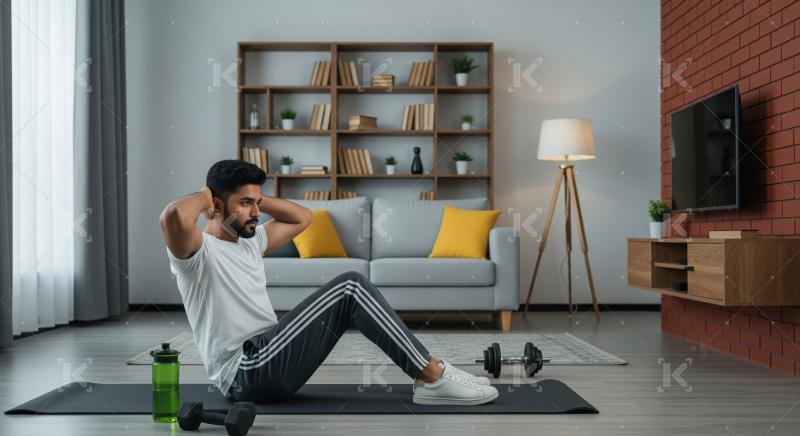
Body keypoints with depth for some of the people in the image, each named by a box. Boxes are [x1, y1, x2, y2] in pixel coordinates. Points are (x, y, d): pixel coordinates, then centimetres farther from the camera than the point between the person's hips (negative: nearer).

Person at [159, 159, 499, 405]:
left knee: (349, 295, 1)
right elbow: (173, 216, -34)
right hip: (248, 374, -10)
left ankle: (429, 375, -3)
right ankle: (434, 377, -14)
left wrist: (256, 197, 18)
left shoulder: (249, 241, 18)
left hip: (268, 364, 10)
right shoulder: (196, 250, -10)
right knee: (351, 286, -17)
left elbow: (301, 217, 28)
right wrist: (203, 197, -12)